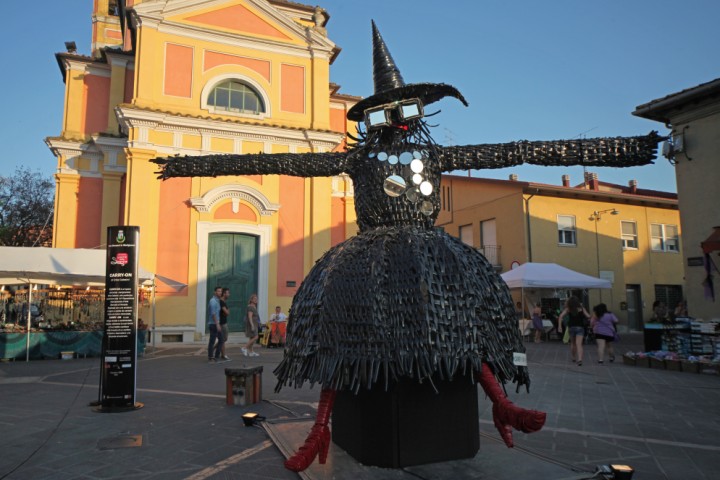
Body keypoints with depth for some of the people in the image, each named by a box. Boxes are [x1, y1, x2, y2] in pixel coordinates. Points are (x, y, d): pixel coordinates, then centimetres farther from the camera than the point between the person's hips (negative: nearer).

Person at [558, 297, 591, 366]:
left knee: (573, 343, 22)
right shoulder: (581, 308, 1)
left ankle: (574, 357, 31)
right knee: (579, 344, -12)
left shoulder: (568, 309, 3)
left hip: (571, 327, 2)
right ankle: (579, 359, -28)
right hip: (580, 327, -2)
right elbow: (588, 316, -5)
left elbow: (561, 316, -7)